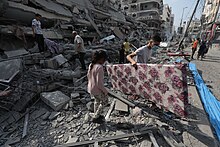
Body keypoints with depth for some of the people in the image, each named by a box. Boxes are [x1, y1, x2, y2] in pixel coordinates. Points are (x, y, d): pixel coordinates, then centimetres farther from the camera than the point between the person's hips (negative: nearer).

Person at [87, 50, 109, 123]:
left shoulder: (91, 65, -2)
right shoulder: (99, 67, -28)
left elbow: (88, 76, 11)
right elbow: (99, 83, -28)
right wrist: (105, 91, -14)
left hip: (91, 88, 8)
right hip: (97, 90, -8)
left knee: (97, 101, 29)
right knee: (104, 101, 17)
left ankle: (96, 115, 48)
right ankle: (96, 117, 26)